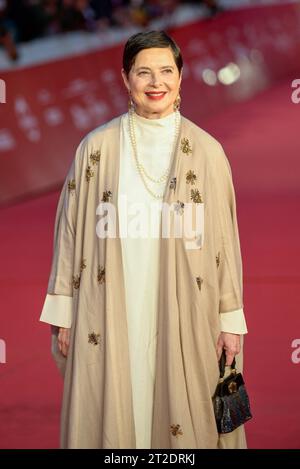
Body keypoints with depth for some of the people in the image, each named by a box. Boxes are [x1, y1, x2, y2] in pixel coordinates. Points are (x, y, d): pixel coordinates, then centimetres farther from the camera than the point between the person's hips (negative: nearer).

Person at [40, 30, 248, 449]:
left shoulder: (206, 151, 0)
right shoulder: (97, 147, 0)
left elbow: (225, 236, 2)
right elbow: (71, 230, 4)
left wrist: (231, 318, 1)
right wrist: (64, 313, 3)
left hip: (185, 317, 0)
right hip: (111, 317, 0)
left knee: (183, 414, 5)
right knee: (112, 414, 5)